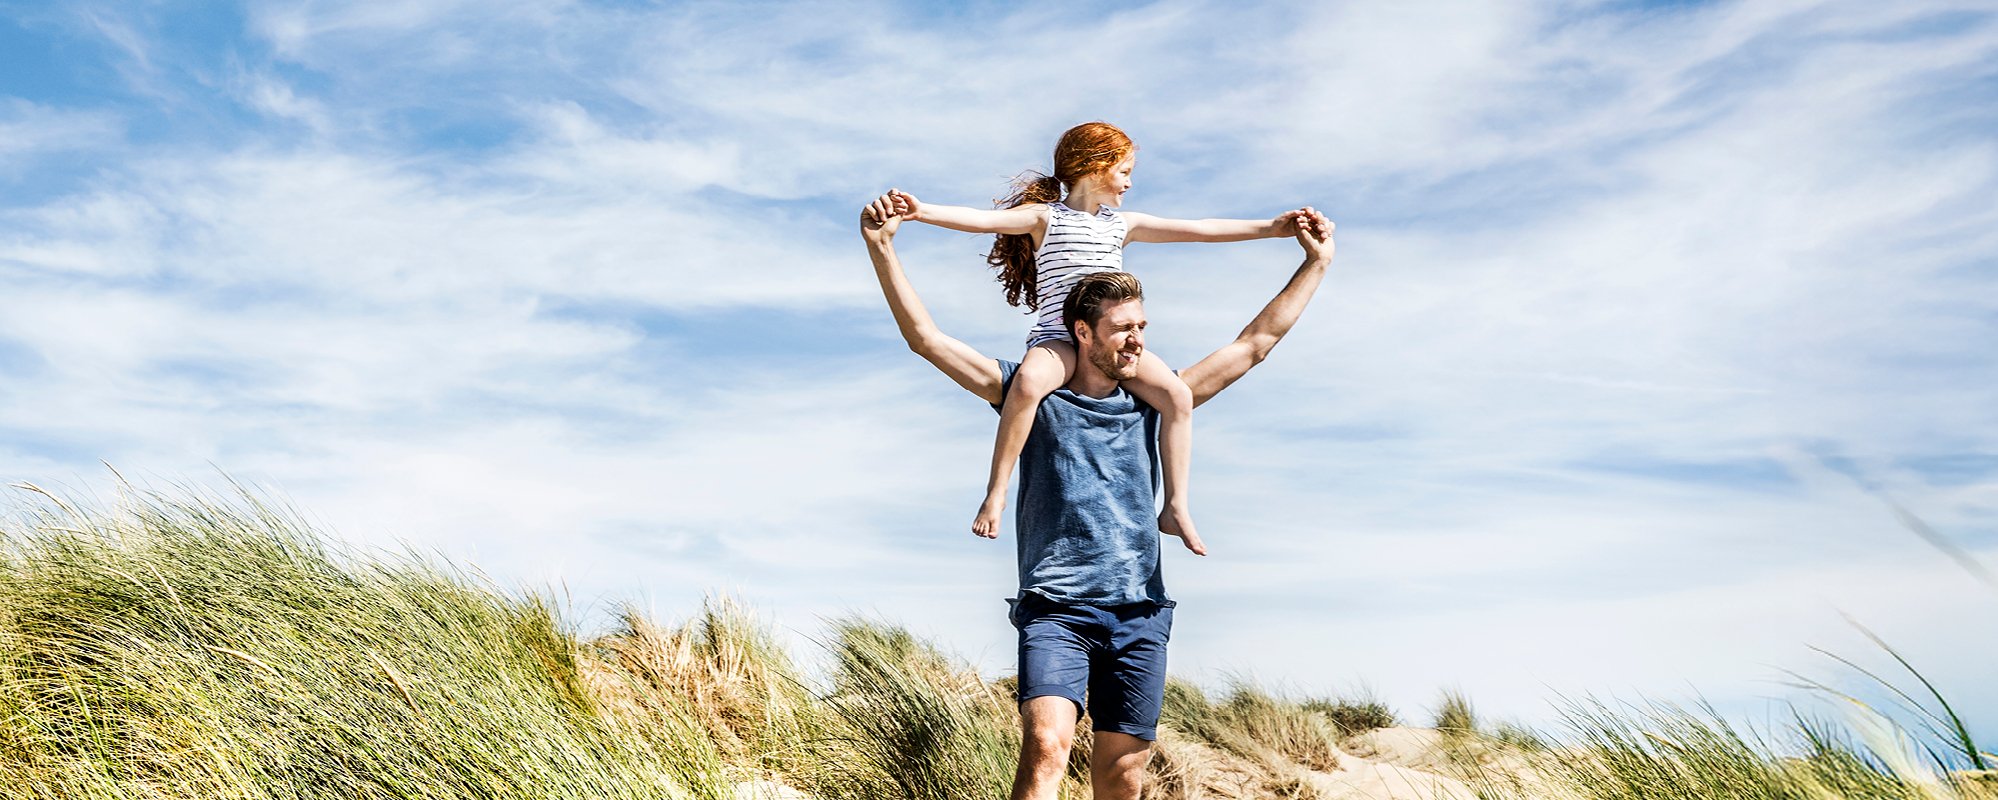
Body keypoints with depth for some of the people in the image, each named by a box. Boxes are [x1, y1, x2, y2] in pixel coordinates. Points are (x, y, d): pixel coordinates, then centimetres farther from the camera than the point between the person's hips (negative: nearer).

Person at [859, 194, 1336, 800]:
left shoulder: (1150, 404, 14)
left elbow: (1253, 345, 18)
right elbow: (926, 338, 3)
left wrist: (1316, 262, 19)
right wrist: (882, 250, -4)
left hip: (1139, 614, 3)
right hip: (1055, 609, -3)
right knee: (1047, 745, -22)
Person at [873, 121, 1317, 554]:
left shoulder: (1124, 224, 18)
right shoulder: (1045, 217, 3)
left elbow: (1199, 230, 18)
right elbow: (984, 219, -12)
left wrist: (1268, 228, 14)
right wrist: (923, 211, -28)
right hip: (1057, 338, -4)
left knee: (1177, 395, -17)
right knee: (1028, 383, -36)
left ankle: (1175, 507, -7)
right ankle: (995, 492, -24)